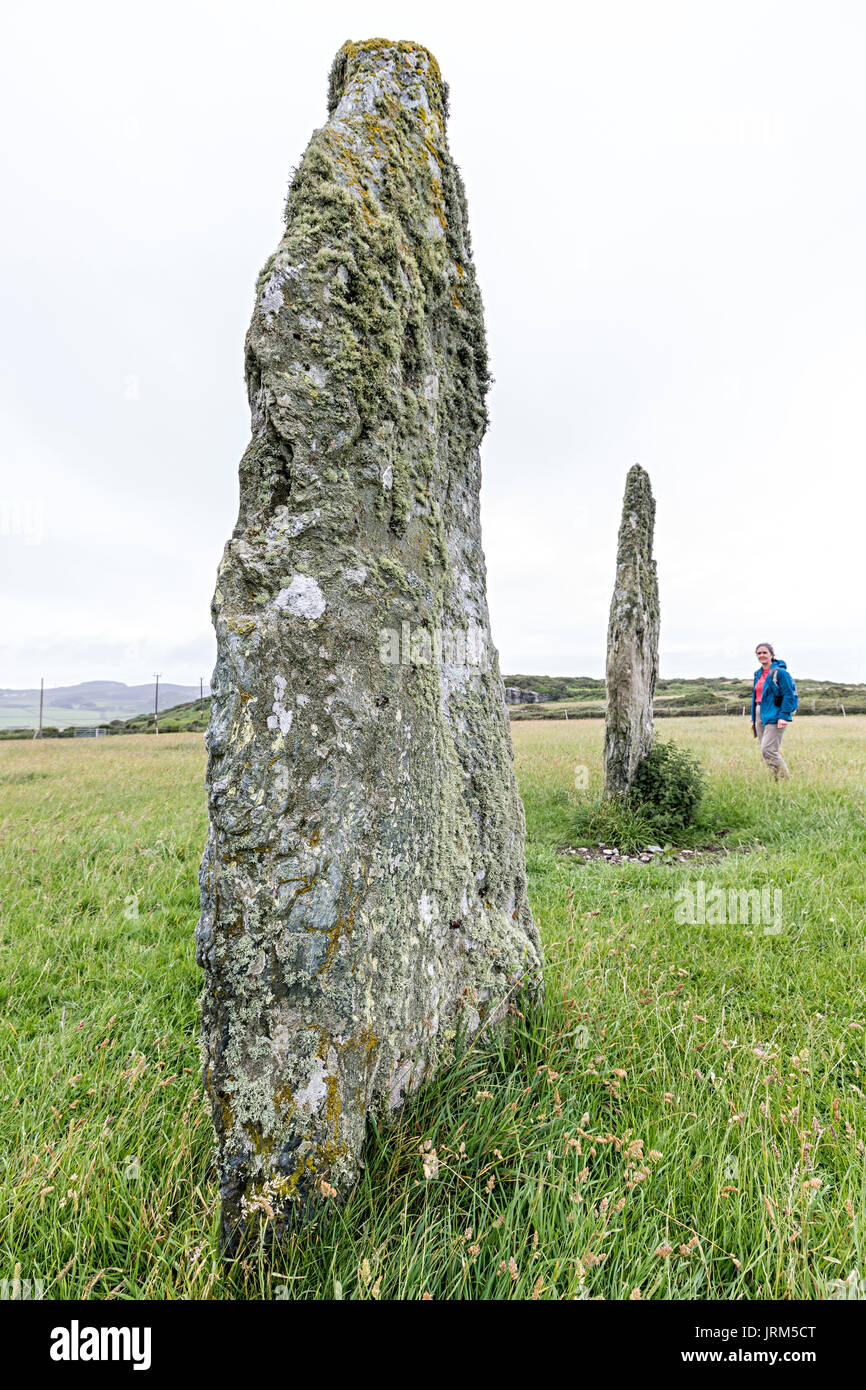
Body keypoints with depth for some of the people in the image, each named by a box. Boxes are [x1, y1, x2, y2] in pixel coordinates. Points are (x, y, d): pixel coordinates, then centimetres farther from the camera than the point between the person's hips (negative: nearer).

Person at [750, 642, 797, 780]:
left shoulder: (780, 672, -8)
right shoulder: (758, 674, 15)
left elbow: (789, 695, -12)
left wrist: (784, 716, -20)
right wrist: (754, 717, 21)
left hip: (773, 716, -8)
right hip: (759, 714, 8)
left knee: (768, 750, -15)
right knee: (764, 749, 8)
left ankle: (784, 780, -6)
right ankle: (777, 779, 16)